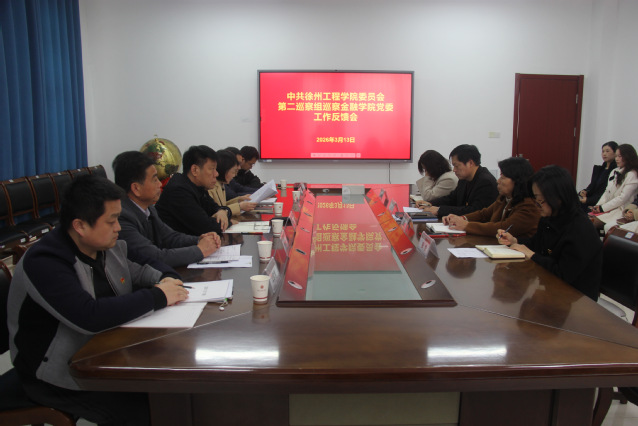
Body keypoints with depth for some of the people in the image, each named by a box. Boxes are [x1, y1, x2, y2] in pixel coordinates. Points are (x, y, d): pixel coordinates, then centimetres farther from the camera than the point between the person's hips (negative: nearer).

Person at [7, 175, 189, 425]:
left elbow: (132, 271, 18)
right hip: (59, 375, -7)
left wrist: (162, 281, -4)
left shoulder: (105, 245, -1)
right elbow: (90, 316, -38)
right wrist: (157, 297, -28)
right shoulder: (44, 263, -25)